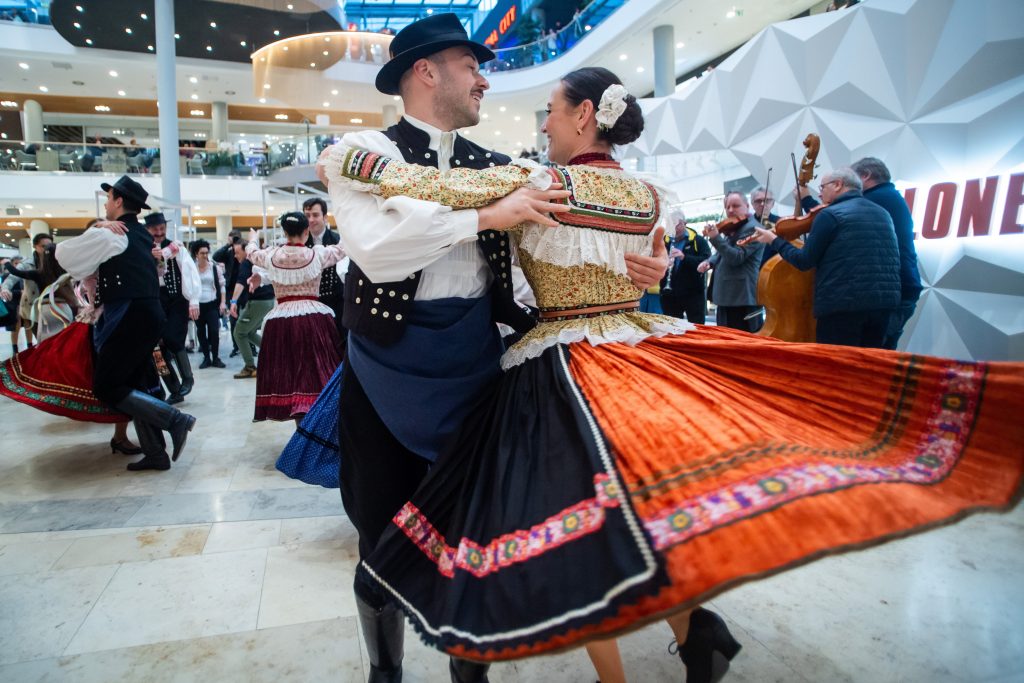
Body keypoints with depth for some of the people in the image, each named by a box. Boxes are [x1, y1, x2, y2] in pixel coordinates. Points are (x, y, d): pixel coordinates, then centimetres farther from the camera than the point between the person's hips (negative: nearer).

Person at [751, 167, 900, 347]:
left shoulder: (830, 214, -6)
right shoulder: (882, 213, 16)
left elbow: (804, 261, -7)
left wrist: (774, 240, 8)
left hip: (842, 304, -7)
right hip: (884, 303, 7)